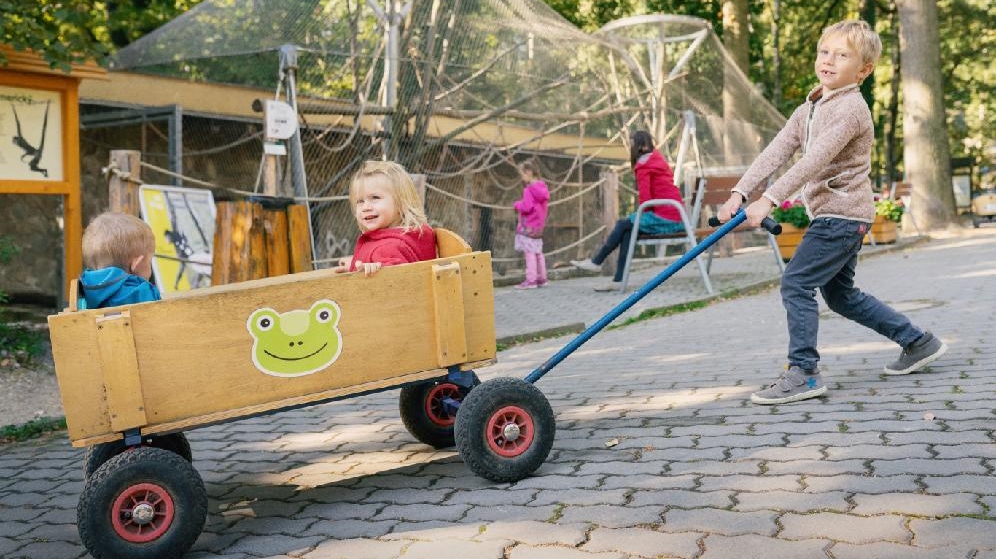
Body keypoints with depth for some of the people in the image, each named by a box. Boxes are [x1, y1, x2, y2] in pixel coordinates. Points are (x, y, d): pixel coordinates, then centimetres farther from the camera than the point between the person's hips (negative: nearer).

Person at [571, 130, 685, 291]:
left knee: (624, 224, 5)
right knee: (628, 228, 12)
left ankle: (596, 262, 18)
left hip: (664, 218, -8)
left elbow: (645, 198, -13)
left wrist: (644, 215, 5)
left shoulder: (643, 166, -6)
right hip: (677, 218, 8)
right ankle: (619, 280, 7)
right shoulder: (659, 160, 21)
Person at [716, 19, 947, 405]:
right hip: (832, 215, 10)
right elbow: (774, 153, 2)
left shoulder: (851, 107, -16)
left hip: (842, 214, -10)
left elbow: (814, 161, -28)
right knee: (840, 294, 18)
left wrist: (769, 199, -35)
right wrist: (740, 192, -11)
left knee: (796, 284, -13)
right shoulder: (808, 110, 13)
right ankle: (918, 342, 30)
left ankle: (803, 373, -9)